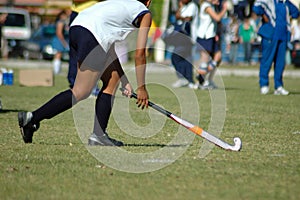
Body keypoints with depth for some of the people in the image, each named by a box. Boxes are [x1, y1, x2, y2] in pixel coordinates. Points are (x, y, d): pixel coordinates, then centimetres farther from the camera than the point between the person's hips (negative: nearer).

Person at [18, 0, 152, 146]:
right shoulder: (145, 14, 14)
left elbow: (110, 53, 34)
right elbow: (139, 54, 9)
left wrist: (124, 82, 35)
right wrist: (141, 88, 15)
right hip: (92, 36, -9)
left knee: (113, 80, 18)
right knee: (80, 93, -5)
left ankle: (99, 134, 13)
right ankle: (32, 118, -11)